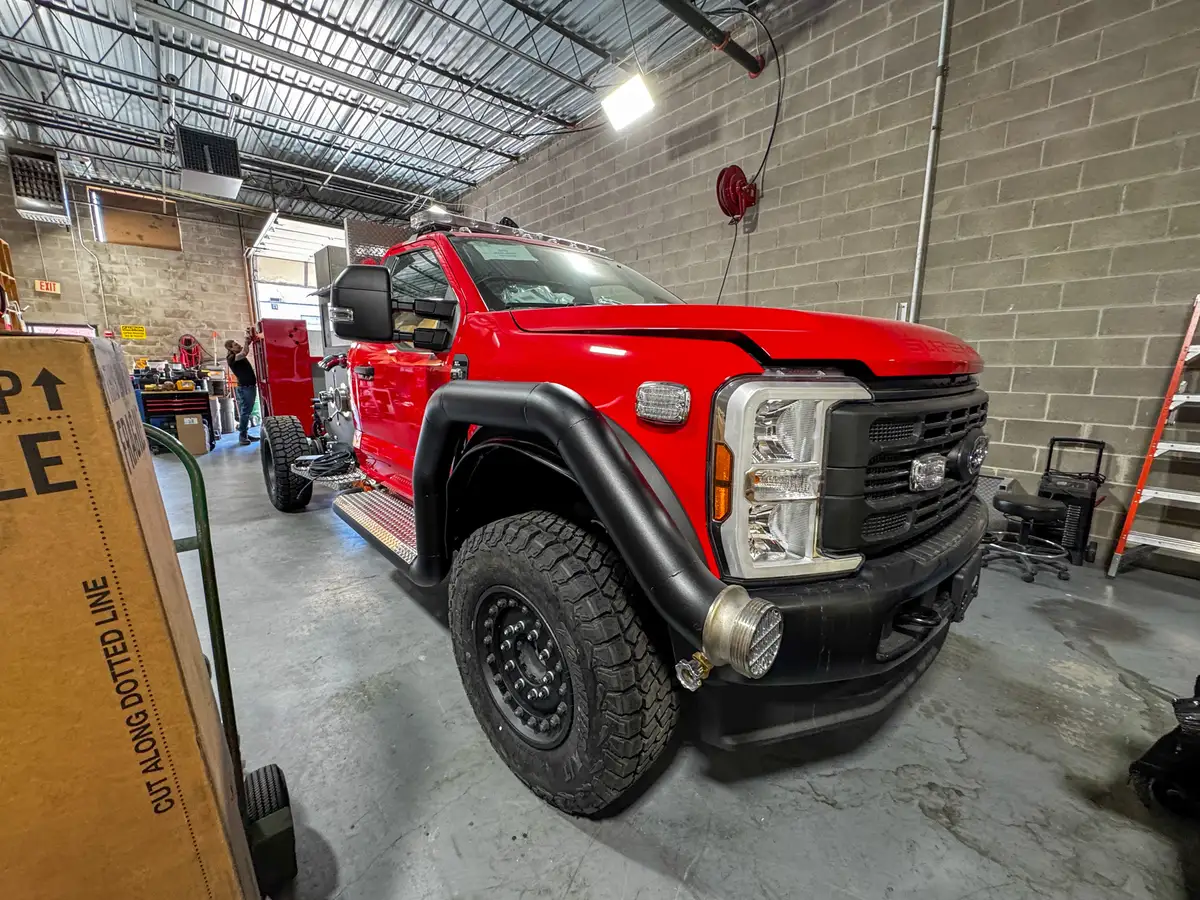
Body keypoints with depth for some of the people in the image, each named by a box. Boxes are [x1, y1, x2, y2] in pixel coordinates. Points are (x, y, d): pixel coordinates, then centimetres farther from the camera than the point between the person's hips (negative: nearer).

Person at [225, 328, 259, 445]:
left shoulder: (240, 355, 15)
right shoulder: (231, 358, -11)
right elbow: (245, 353, -27)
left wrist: (250, 338, -2)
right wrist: (247, 339, -21)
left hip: (251, 386, 9)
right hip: (245, 387, -9)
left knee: (247, 412, 11)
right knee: (245, 412, -8)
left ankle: (246, 434, 16)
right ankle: (242, 436, -5)